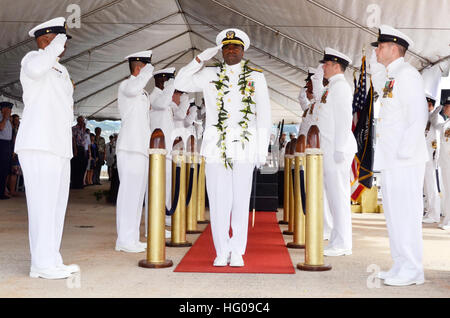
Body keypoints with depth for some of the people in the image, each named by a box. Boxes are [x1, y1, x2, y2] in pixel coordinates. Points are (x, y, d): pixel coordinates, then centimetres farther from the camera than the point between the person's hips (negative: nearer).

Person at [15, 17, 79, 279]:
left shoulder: (61, 70, 25)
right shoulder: (32, 58, -2)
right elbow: (36, 69, -29)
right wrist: (56, 44, -17)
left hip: (60, 148, 9)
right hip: (39, 146, -9)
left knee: (57, 205, 9)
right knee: (43, 204, -11)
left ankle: (52, 260, 15)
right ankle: (42, 264, -8)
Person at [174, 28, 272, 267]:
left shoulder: (256, 77, 10)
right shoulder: (210, 75, 13)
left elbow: (264, 115, 7)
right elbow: (180, 83, 12)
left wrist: (263, 148, -1)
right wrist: (200, 59, 6)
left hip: (244, 146, -1)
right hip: (215, 146, 1)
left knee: (241, 200, 2)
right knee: (218, 201, 1)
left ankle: (237, 252, 13)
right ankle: (221, 252, 11)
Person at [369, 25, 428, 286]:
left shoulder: (407, 74, -10)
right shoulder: (390, 77, 18)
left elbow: (419, 116, -18)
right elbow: (380, 88, 42)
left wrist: (405, 152, -21)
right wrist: (376, 60, 28)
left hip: (405, 160, -10)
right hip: (390, 159, 10)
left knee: (405, 213, -7)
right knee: (394, 213, 12)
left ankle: (412, 271, 0)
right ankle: (402, 266, 21)